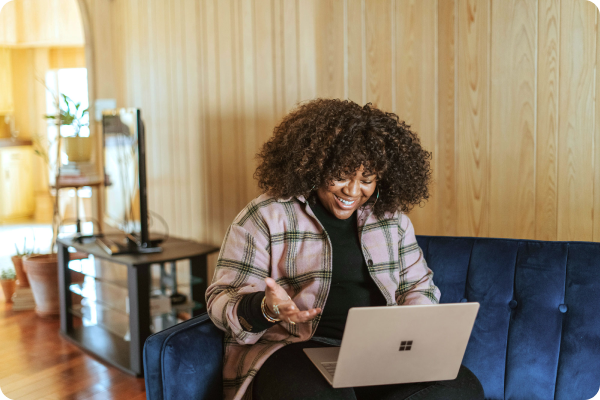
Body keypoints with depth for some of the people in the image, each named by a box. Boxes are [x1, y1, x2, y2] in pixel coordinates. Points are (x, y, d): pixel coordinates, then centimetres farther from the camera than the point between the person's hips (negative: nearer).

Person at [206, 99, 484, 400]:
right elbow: (222, 299, -2)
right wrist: (266, 308, -25)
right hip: (292, 349, -5)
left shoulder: (391, 217, 14)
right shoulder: (265, 217, -1)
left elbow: (418, 285, 22)